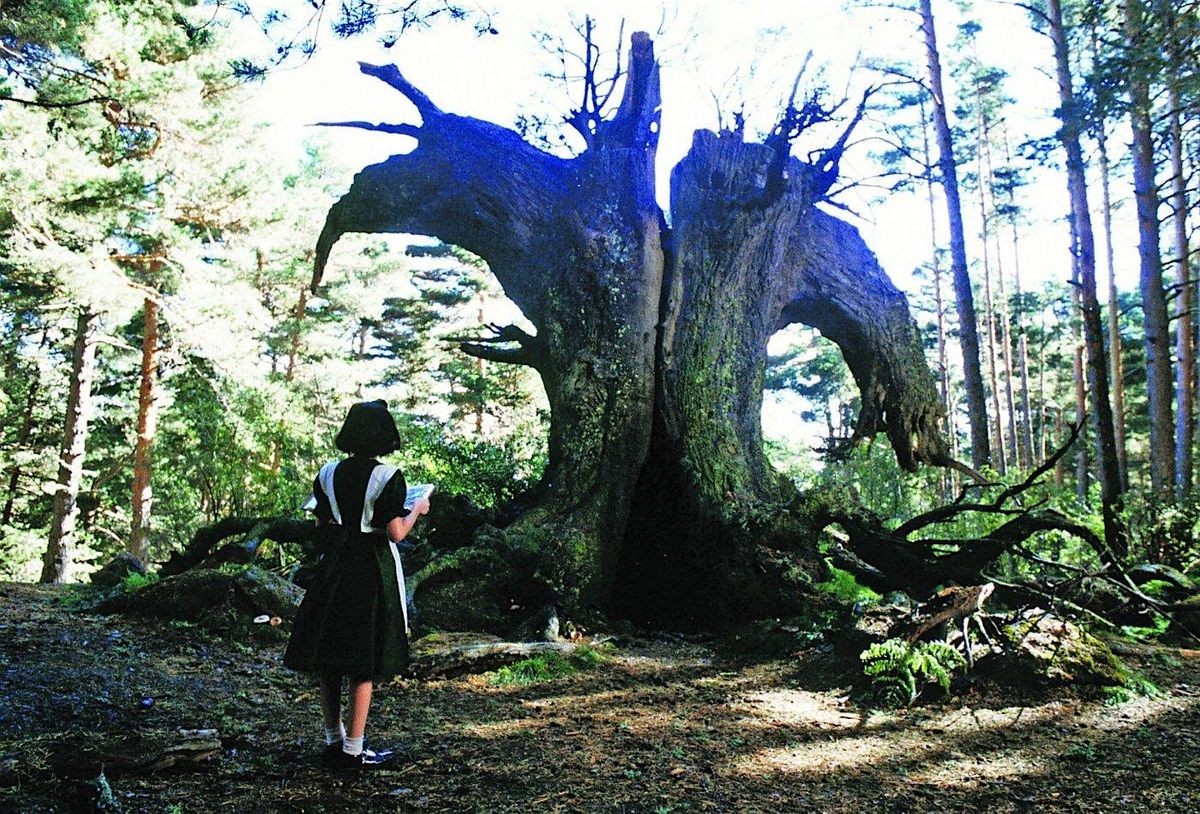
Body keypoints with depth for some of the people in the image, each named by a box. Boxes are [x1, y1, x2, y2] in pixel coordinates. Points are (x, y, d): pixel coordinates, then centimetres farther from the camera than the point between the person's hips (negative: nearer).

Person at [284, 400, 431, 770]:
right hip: (373, 571, -4)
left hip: (333, 569, 5)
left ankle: (333, 742, 26)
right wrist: (417, 510, 3)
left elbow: (320, 527, 7)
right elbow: (396, 533, -14)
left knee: (329, 659, 15)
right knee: (364, 664, 5)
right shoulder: (389, 476, -14)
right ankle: (352, 751, 12)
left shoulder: (328, 473, 1)